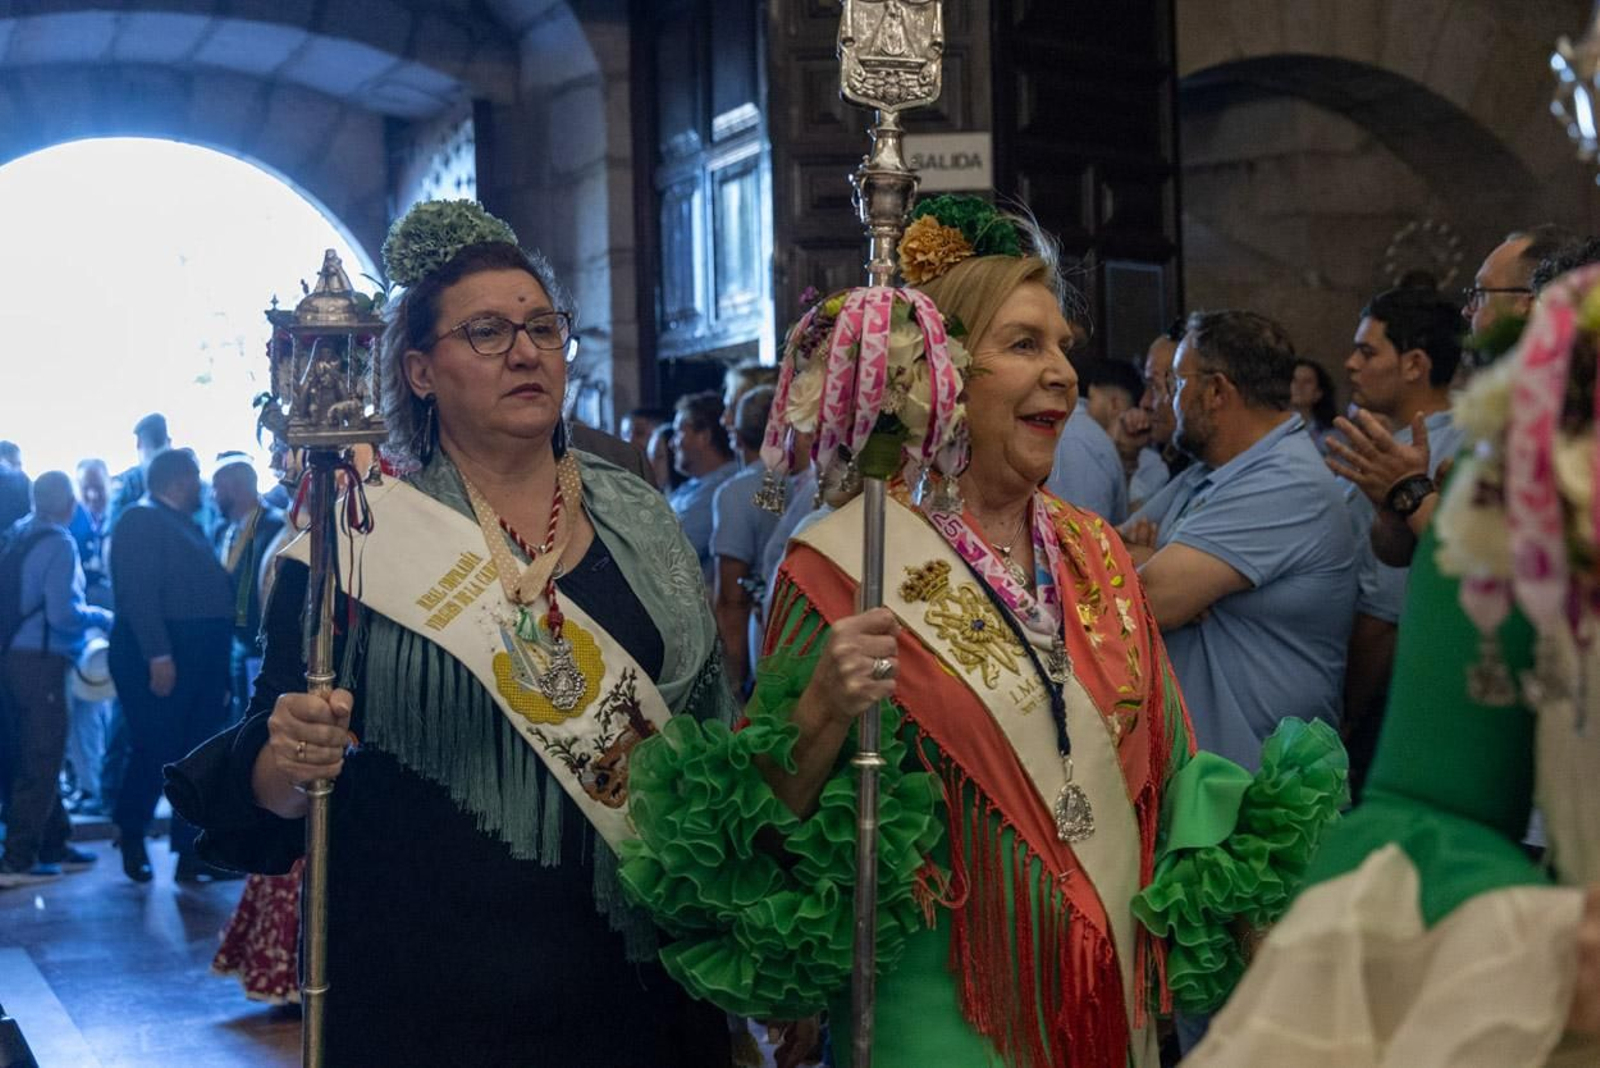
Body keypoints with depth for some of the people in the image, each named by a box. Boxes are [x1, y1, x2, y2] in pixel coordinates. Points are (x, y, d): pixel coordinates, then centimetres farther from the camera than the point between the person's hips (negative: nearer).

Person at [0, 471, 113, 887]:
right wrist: (100, 617, -4)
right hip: (41, 661, -8)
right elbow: (63, 613, -21)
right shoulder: (59, 543, -14)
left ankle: (53, 844, 27)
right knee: (40, 761, -2)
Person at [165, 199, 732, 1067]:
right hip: (435, 995, -3)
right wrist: (284, 765, -27)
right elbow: (270, 793, -5)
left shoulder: (641, 522, 3)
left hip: (641, 972, 3)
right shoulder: (363, 538, -7)